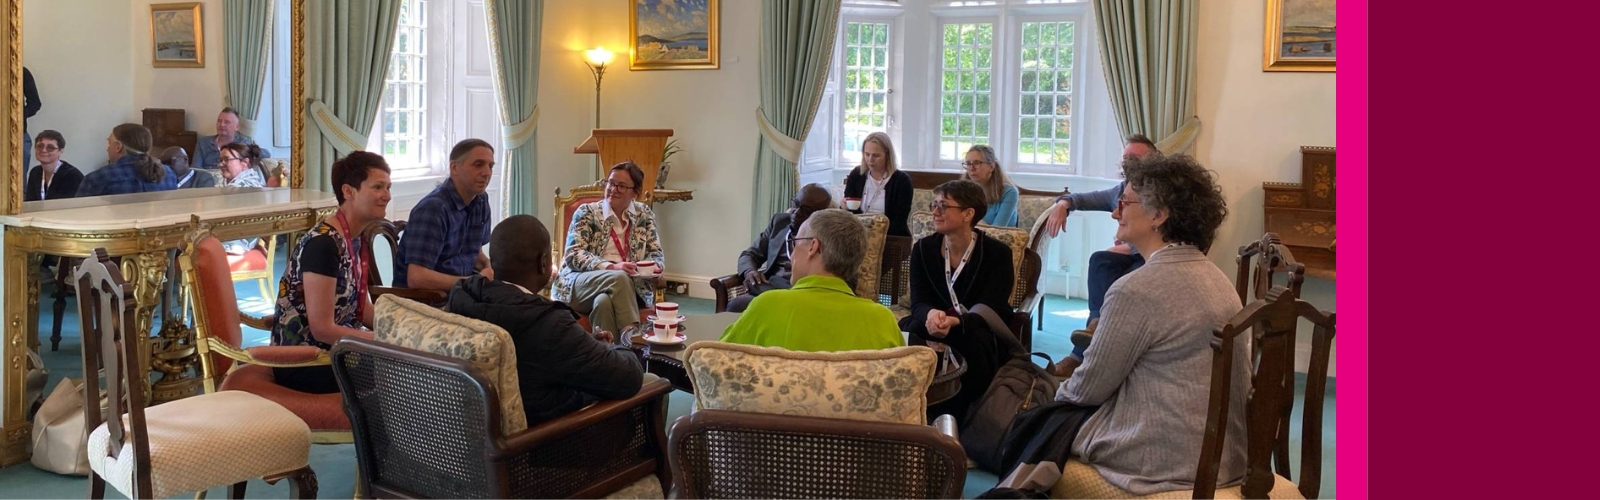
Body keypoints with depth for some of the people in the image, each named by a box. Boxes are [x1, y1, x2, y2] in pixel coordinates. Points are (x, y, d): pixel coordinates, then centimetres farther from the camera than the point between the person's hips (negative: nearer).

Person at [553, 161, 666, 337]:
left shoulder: (644, 214, 13)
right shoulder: (586, 212, 4)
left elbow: (657, 255, 12)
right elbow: (573, 255, -6)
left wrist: (652, 268, -14)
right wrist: (612, 267, -23)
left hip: (631, 286, 1)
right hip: (582, 284, -1)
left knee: (604, 301, -37)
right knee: (619, 278, -36)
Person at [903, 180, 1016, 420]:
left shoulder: (998, 254, -11)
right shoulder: (923, 248, -1)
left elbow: (991, 311, -20)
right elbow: (919, 302, -9)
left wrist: (955, 321, -42)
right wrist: (931, 314, -36)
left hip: (980, 334, -2)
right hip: (935, 328, 2)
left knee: (975, 341, -37)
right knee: (911, 330, -31)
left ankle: (957, 415, -18)